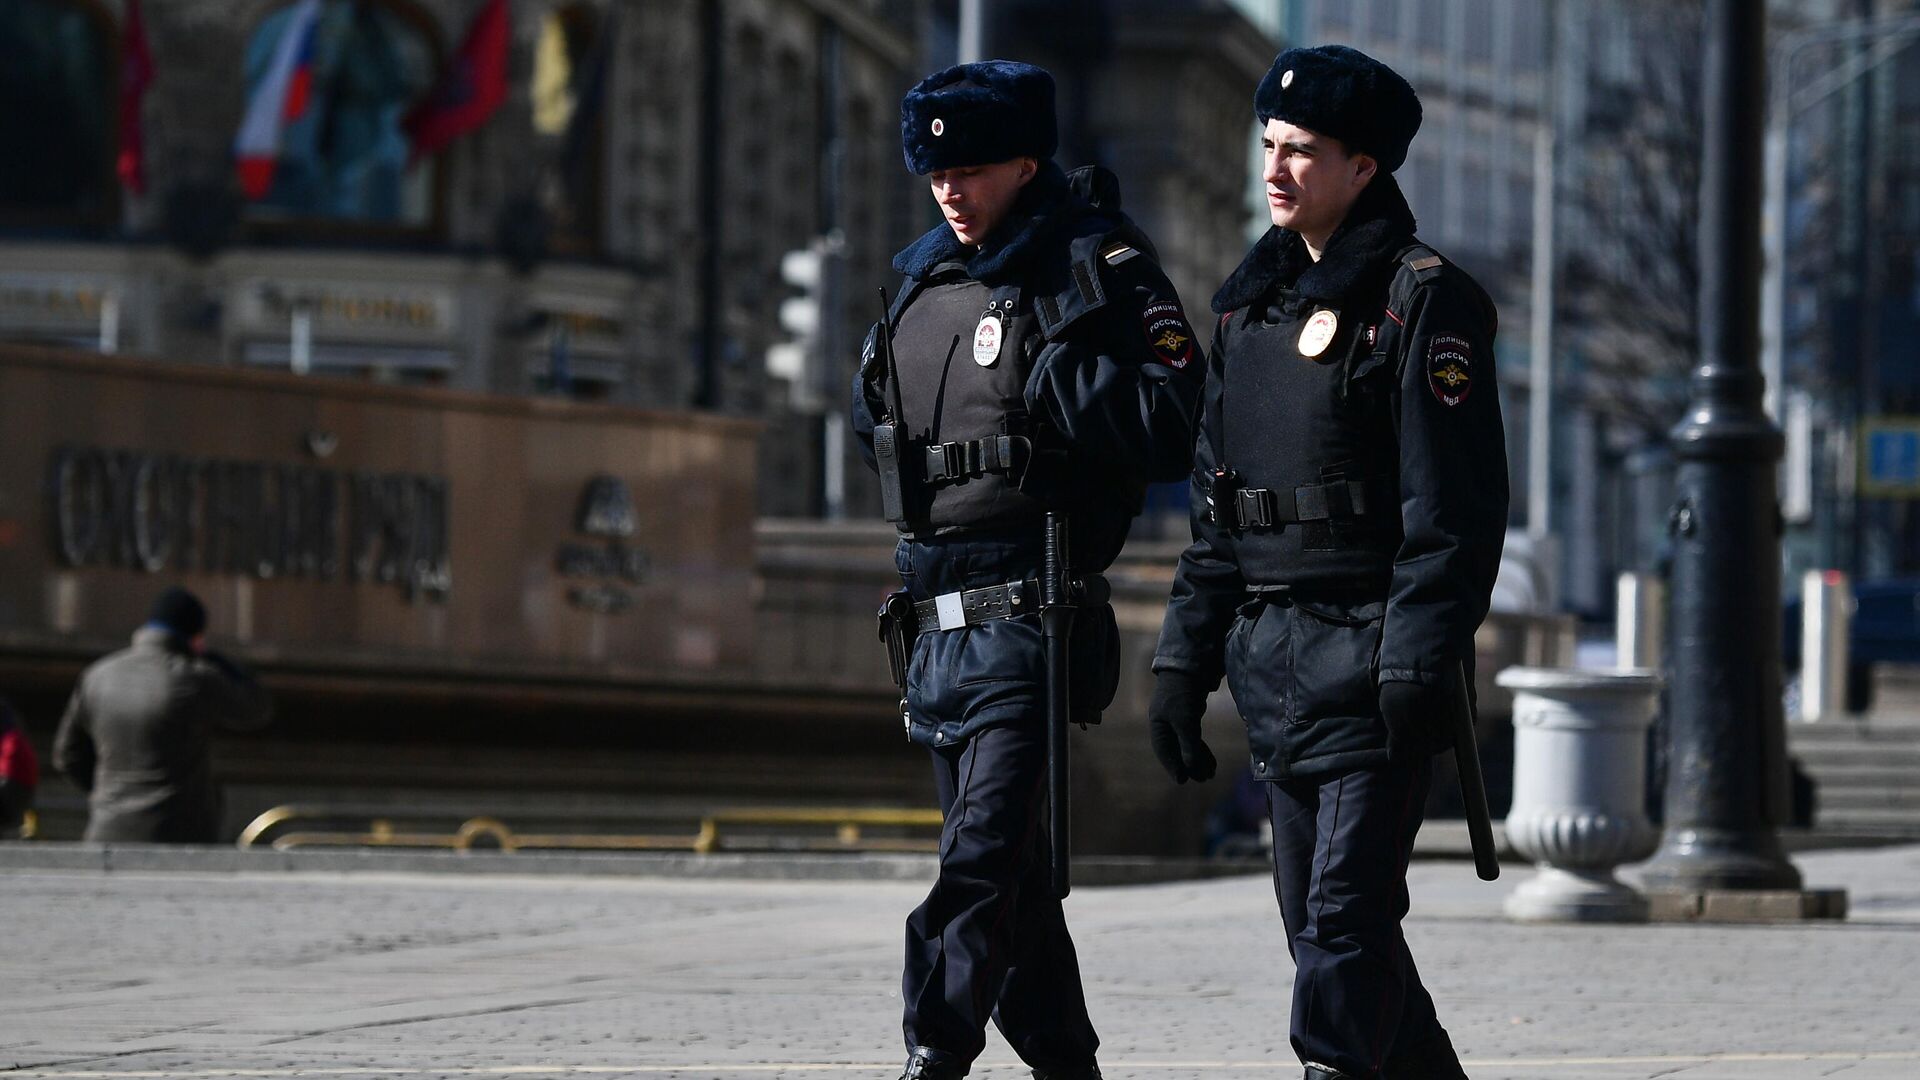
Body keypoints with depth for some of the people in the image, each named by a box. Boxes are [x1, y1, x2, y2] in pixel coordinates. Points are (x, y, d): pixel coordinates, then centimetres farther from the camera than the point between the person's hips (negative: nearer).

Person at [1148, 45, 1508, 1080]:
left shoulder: (1422, 299, -7)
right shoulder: (1253, 299, 16)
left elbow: (1454, 509, -12)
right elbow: (1215, 503, 19)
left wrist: (1418, 671, -18)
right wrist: (1184, 662, 13)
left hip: (1372, 648, -8)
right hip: (1270, 651, 8)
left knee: (1345, 915, -11)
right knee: (1316, 915, 9)